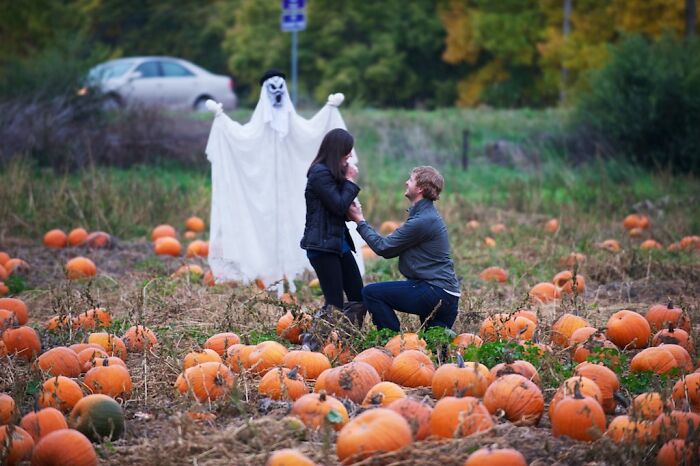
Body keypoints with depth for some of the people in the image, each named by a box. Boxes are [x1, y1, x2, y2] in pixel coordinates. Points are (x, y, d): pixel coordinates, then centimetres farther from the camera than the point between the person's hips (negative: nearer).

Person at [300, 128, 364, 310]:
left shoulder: (333, 173, 13)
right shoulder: (320, 173, -14)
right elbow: (339, 206, -18)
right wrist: (350, 181, -7)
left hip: (339, 242, 9)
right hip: (322, 245, -9)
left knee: (358, 296, 5)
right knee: (335, 303, -10)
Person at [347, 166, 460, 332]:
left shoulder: (423, 221, -17)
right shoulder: (426, 215, 17)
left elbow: (383, 247, -10)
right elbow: (390, 249, 14)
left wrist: (360, 221, 1)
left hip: (436, 292, -10)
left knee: (371, 293, -10)